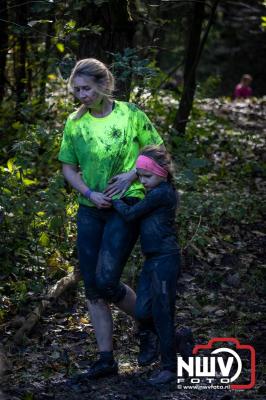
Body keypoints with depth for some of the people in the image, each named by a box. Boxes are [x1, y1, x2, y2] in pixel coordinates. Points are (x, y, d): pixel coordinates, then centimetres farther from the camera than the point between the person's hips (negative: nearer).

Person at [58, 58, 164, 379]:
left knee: (106, 282, -14)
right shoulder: (74, 122, 5)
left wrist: (132, 175, -13)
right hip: (90, 209, 5)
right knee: (92, 288, 4)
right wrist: (90, 193, -7)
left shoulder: (130, 114, -5)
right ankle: (106, 358, 13)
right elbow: (68, 168, 9)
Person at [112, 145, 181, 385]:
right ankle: (175, 342, 25)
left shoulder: (161, 194, -14)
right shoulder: (159, 193, 14)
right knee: (143, 313, 9)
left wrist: (114, 198, 3)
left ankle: (169, 368, 6)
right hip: (152, 260, 9)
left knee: (161, 314, -3)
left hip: (165, 260, -9)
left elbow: (130, 214, -11)